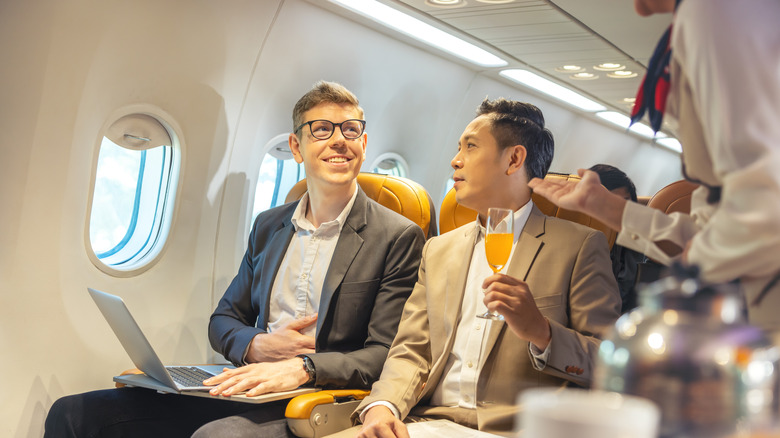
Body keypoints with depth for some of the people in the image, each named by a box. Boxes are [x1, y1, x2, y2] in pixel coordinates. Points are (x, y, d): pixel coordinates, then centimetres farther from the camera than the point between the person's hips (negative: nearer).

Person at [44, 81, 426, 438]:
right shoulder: (267, 226, 18)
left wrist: (303, 367, -23)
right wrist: (257, 345, -1)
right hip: (244, 391, 6)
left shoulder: (398, 238, 0)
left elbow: (385, 355, -7)